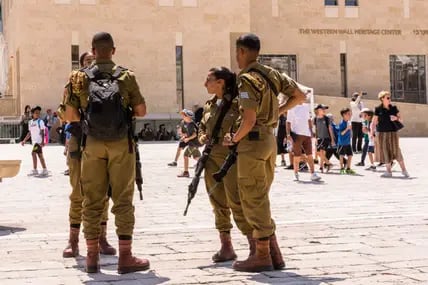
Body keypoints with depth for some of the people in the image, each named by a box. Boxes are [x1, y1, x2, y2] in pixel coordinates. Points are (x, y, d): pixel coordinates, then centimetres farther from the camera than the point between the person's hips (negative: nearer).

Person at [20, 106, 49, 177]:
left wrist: (42, 141, -21)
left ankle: (35, 170, -8)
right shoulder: (30, 122, 13)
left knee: (33, 153, -13)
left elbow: (42, 132, -12)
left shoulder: (40, 121, -7)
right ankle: (45, 170, 12)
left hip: (39, 141, -7)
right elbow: (30, 133, 20)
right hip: (34, 141, 7)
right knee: (40, 155, 8)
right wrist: (24, 140, 17)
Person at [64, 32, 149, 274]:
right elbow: (141, 111, 1)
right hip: (121, 143, -2)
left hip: (92, 143, 2)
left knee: (92, 199, 7)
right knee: (123, 200, 1)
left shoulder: (81, 78, 3)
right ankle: (126, 257, 2)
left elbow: (70, 116, 3)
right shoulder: (126, 76, -2)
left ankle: (93, 257, 10)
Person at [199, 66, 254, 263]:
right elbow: (201, 127, 25)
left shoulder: (237, 103, -7)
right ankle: (226, 247, 18)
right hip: (212, 158, 7)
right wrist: (202, 137, 5)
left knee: (236, 202, -9)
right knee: (218, 204, 9)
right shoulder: (209, 105, 13)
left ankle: (255, 247, 0)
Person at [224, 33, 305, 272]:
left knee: (253, 201, 0)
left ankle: (262, 257, 6)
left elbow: (249, 120, -23)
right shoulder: (272, 74, 9)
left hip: (253, 141, -8)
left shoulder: (247, 80, -15)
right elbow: (301, 96, 14)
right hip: (270, 139, 8)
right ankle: (274, 254, 18)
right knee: (261, 199, 16)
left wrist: (234, 139, -7)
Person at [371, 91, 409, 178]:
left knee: (396, 150, -6)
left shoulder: (394, 108, 6)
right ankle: (388, 171, 10)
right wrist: (372, 132, -10)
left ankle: (404, 170, 2)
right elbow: (374, 122, 1)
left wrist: (396, 118, -11)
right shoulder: (378, 109, 1)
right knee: (385, 151, 1)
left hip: (393, 132, 0)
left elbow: (401, 119, 10)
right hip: (382, 133, 0)